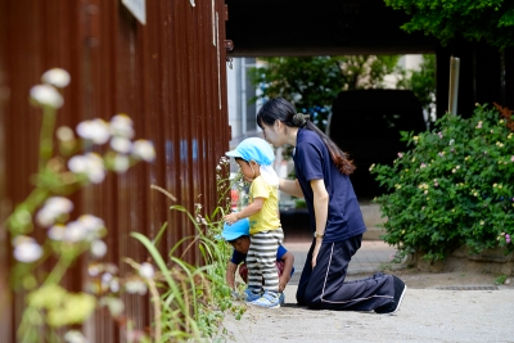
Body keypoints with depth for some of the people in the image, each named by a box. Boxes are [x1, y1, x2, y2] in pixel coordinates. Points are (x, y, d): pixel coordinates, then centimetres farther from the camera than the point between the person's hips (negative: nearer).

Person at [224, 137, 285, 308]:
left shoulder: (260, 182, -19)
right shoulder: (264, 179, 14)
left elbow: (257, 205, -28)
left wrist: (237, 216, -22)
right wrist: (249, 180, 19)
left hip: (267, 231, -11)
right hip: (258, 231, 11)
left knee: (267, 264, -7)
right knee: (252, 262, 18)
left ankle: (272, 296, -4)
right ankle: (254, 292, 27)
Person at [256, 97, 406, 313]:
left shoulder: (306, 145, -15)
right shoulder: (308, 140, 16)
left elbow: (321, 195, -18)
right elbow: (301, 189, 23)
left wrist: (319, 239, -14)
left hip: (338, 229, -10)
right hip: (336, 228, 10)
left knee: (317, 297, -9)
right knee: (304, 296, 9)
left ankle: (386, 288, -3)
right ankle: (379, 285, 10)